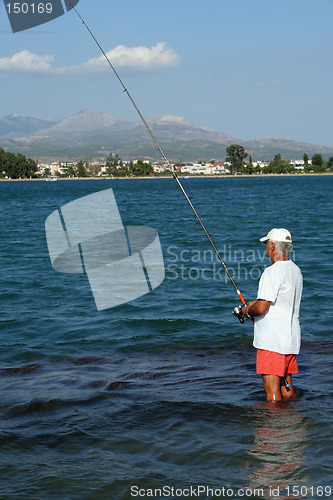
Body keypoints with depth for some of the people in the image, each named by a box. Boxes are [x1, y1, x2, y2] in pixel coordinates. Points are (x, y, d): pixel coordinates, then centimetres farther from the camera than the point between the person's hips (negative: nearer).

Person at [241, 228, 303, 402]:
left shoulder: (273, 272, -17)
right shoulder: (296, 270, 12)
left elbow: (261, 308, -22)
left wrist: (247, 311, 0)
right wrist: (255, 304, 17)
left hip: (272, 340, -9)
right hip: (291, 339, 9)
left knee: (272, 392, -5)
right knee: (287, 389, 17)